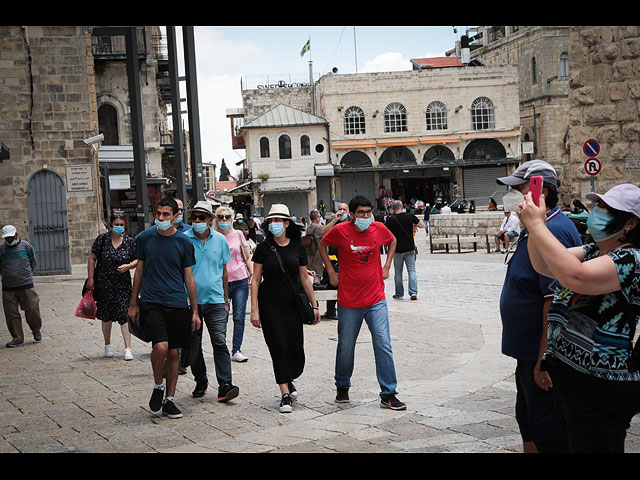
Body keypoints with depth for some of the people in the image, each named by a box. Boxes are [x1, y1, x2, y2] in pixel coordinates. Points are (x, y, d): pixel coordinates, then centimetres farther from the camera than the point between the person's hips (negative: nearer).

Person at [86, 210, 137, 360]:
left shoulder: (130, 241, 0)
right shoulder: (102, 239, -2)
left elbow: (138, 260, 9)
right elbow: (92, 259, 2)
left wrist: (129, 266, -12)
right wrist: (90, 279, -3)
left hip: (123, 285, 0)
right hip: (103, 284, 0)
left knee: (124, 315, -9)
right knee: (106, 316, 11)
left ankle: (128, 349, -7)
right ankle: (108, 345, 27)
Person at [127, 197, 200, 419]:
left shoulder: (184, 242, 2)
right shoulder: (145, 237, 3)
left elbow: (189, 278, 6)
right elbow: (139, 270, 11)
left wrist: (195, 311, 4)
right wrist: (133, 304, 11)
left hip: (178, 304, 1)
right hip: (151, 303, -1)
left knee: (173, 353, 6)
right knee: (161, 346, -19)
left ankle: (169, 399, 19)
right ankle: (158, 387, 6)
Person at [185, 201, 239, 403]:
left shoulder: (220, 240, 5)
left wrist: (226, 301, 12)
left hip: (215, 300, 0)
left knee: (220, 342, -7)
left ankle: (225, 386, -9)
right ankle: (201, 382, 24)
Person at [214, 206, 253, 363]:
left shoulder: (238, 234, 6)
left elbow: (247, 257, 12)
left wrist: (252, 274, 3)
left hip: (240, 281, 1)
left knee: (239, 317, -4)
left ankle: (236, 351, -1)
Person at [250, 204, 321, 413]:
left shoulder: (297, 247, 5)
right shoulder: (263, 248, -1)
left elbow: (304, 278, 10)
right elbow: (256, 280, -1)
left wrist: (314, 305, 7)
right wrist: (254, 310, -8)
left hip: (293, 303, 2)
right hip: (270, 303, -2)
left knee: (296, 346, -1)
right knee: (278, 346, -6)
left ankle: (289, 380, 29)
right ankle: (285, 394, 0)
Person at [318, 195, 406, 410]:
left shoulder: (379, 229, -3)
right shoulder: (340, 231, -9)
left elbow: (392, 241, 20)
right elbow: (322, 245, 10)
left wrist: (386, 267, 10)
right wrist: (331, 272, 3)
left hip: (376, 300, 1)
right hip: (349, 302, -1)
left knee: (383, 345, -4)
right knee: (345, 347, 9)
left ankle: (388, 395, 3)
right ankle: (342, 387, 32)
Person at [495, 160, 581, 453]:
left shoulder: (553, 231, -23)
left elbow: (554, 299, -27)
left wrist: (545, 356, -26)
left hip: (544, 353, -11)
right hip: (529, 351, 11)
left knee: (546, 431, -1)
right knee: (527, 420, 21)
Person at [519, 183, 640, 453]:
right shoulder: (593, 252, 11)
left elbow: (574, 276, -33)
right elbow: (544, 266, 9)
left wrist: (536, 224, -26)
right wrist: (533, 222, -5)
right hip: (571, 378, 9)